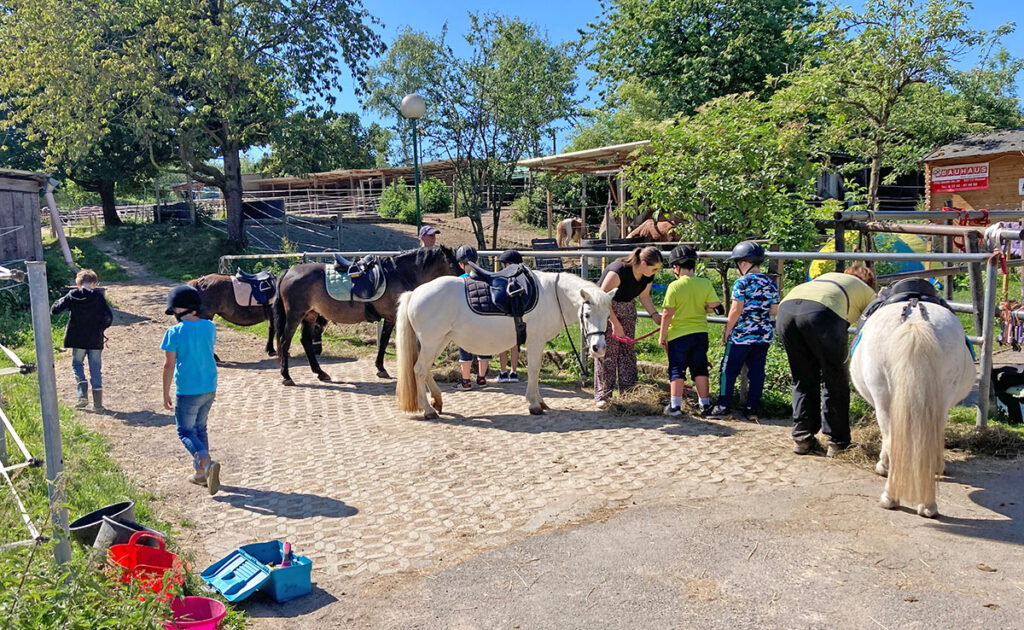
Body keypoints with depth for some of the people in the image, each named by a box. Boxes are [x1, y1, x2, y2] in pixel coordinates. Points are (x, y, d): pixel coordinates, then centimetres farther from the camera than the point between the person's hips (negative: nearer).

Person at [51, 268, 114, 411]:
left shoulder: (72, 295, -2)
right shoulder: (98, 296, -5)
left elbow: (55, 309, -2)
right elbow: (109, 316, -10)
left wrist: (60, 301, 19)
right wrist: (101, 328, 7)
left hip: (77, 339, 0)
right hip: (95, 339, 0)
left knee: (77, 364, 18)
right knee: (95, 369, 7)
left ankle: (83, 395, 1)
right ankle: (98, 403, 7)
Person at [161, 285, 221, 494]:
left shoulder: (175, 332, -13)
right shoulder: (209, 327, 1)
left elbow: (169, 365, -12)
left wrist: (166, 394, -3)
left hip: (187, 391, -6)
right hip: (209, 388, 6)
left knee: (185, 431, 5)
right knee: (200, 428, 19)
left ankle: (207, 463, -17)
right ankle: (201, 473, 24)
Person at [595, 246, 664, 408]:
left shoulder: (648, 276, -10)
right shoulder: (618, 271, -32)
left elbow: (644, 296, 7)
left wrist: (655, 315, -7)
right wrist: (615, 323, -28)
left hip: (627, 309, 6)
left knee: (628, 349, 3)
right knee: (607, 351, -8)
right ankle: (602, 395, -3)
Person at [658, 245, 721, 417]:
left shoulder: (675, 286, -13)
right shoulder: (705, 283, -3)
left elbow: (667, 313, -13)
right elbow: (715, 306, -4)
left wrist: (662, 335, -4)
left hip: (678, 334, -4)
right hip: (700, 333, 4)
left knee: (677, 370, 5)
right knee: (700, 369, 13)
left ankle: (675, 406, 5)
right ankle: (705, 405, 16)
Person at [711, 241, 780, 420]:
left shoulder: (742, 283, -11)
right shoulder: (771, 284, 7)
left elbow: (736, 309, -14)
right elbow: (775, 311, 10)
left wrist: (727, 329, -4)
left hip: (742, 335, -5)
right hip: (764, 335, 5)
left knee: (729, 370, 5)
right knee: (756, 372, 9)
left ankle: (724, 406, 8)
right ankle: (752, 408, 12)